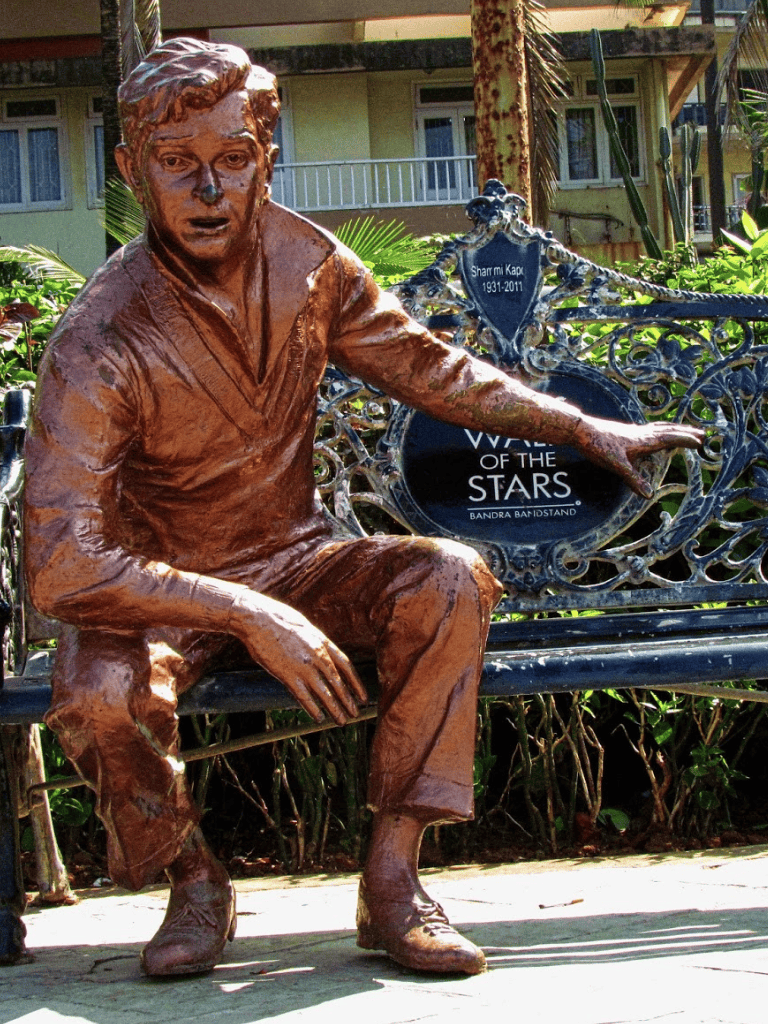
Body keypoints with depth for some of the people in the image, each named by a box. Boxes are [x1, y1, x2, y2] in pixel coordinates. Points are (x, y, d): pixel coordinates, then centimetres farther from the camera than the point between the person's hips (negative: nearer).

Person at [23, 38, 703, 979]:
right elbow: (61, 567, -31)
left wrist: (587, 428, 7)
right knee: (97, 695, -35)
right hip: (157, 590, -4)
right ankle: (194, 881, -2)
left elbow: (431, 370, 10)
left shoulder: (304, 262, -7)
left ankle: (391, 883, -15)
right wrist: (251, 618, -36)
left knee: (449, 581, -22)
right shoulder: (98, 345, -24)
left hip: (294, 563, 4)